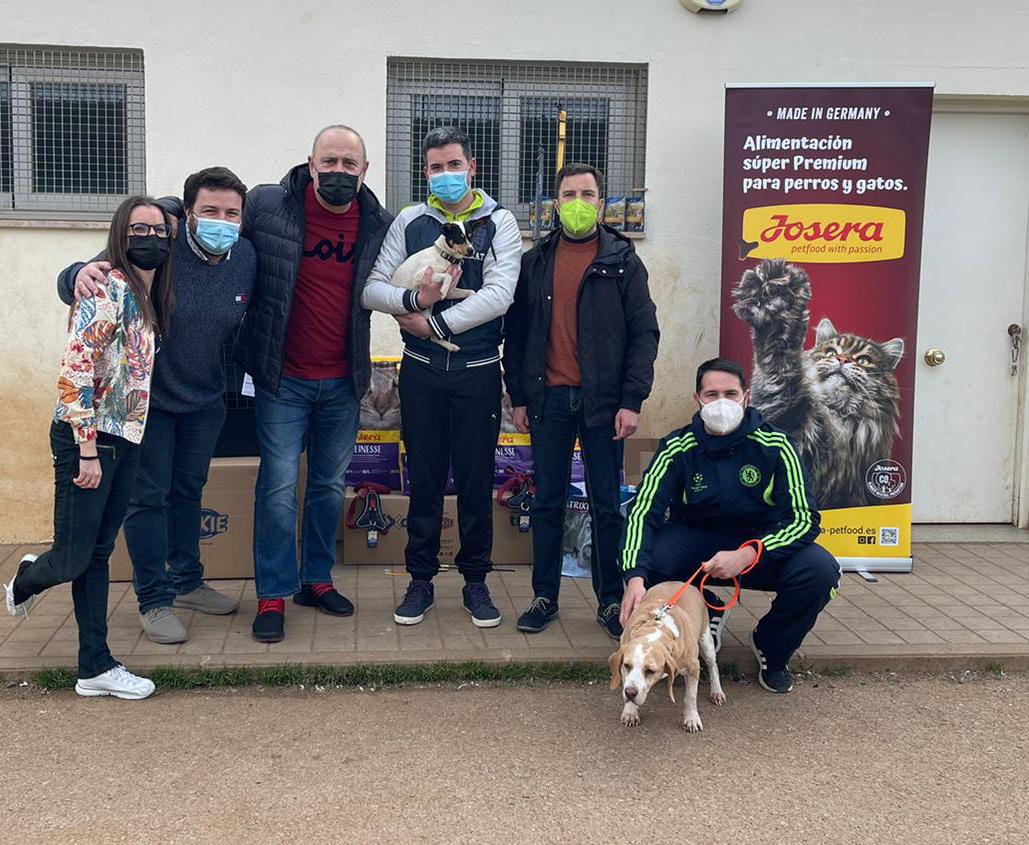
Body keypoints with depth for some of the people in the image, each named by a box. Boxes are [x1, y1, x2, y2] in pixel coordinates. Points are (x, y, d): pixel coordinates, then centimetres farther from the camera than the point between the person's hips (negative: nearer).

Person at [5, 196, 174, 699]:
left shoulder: (150, 298, 12)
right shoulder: (109, 288, -14)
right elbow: (76, 369, -20)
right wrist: (88, 449, -20)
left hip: (124, 442, 8)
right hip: (85, 439, -8)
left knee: (98, 555, 11)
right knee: (72, 558, 0)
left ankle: (96, 668, 16)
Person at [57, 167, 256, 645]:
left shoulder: (245, 257, -10)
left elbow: (247, 323, 8)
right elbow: (70, 284, -26)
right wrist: (80, 275, -48)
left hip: (205, 399, 5)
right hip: (148, 395, -5)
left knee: (189, 489, 18)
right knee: (149, 496, 2)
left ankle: (187, 582, 34)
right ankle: (154, 600, 15)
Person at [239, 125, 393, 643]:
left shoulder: (379, 224, 0)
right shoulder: (266, 206, -8)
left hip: (343, 383, 3)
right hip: (282, 379, -3)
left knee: (331, 484, 14)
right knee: (279, 485, -3)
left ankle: (317, 579, 29)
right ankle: (273, 595, 9)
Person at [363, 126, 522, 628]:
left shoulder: (499, 223, -1)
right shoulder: (410, 222, 6)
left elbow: (498, 295, -15)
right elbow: (372, 290, 0)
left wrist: (433, 324, -15)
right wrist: (415, 299, -19)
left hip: (477, 370, -2)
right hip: (421, 370, 2)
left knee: (476, 479, 6)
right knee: (424, 478, 9)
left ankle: (476, 581, 20)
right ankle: (420, 580, 21)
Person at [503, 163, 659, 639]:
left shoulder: (623, 262, 3)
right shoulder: (535, 263, 9)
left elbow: (644, 333, -1)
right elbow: (516, 333, 10)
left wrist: (632, 402, -9)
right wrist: (517, 398, 4)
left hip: (603, 401, -2)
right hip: (548, 399, 2)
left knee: (606, 506, 5)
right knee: (547, 503, 8)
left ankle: (611, 601, 16)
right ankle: (544, 597, 19)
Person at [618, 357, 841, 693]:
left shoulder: (775, 446, -15)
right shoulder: (678, 448, -14)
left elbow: (805, 518, -19)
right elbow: (642, 512, -22)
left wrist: (747, 555, -35)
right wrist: (634, 577, -41)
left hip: (763, 544, 0)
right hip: (697, 540, 0)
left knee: (821, 570, -30)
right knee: (643, 558, -30)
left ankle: (772, 649, 2)